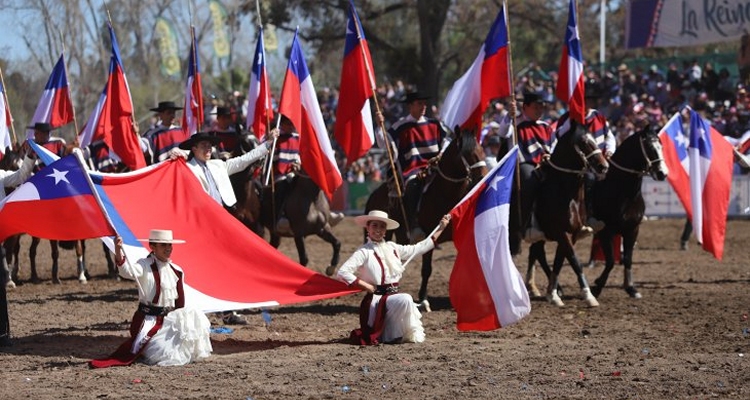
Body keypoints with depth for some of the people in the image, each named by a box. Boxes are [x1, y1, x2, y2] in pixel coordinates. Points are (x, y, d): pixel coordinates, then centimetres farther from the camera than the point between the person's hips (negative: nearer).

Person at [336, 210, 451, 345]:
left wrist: (441, 228, 24)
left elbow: (418, 249, 22)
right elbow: (342, 273, -15)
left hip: (393, 294, 7)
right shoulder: (364, 252, -6)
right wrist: (367, 286, -13)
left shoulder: (392, 248, 13)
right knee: (405, 299, -32)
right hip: (376, 299, -7)